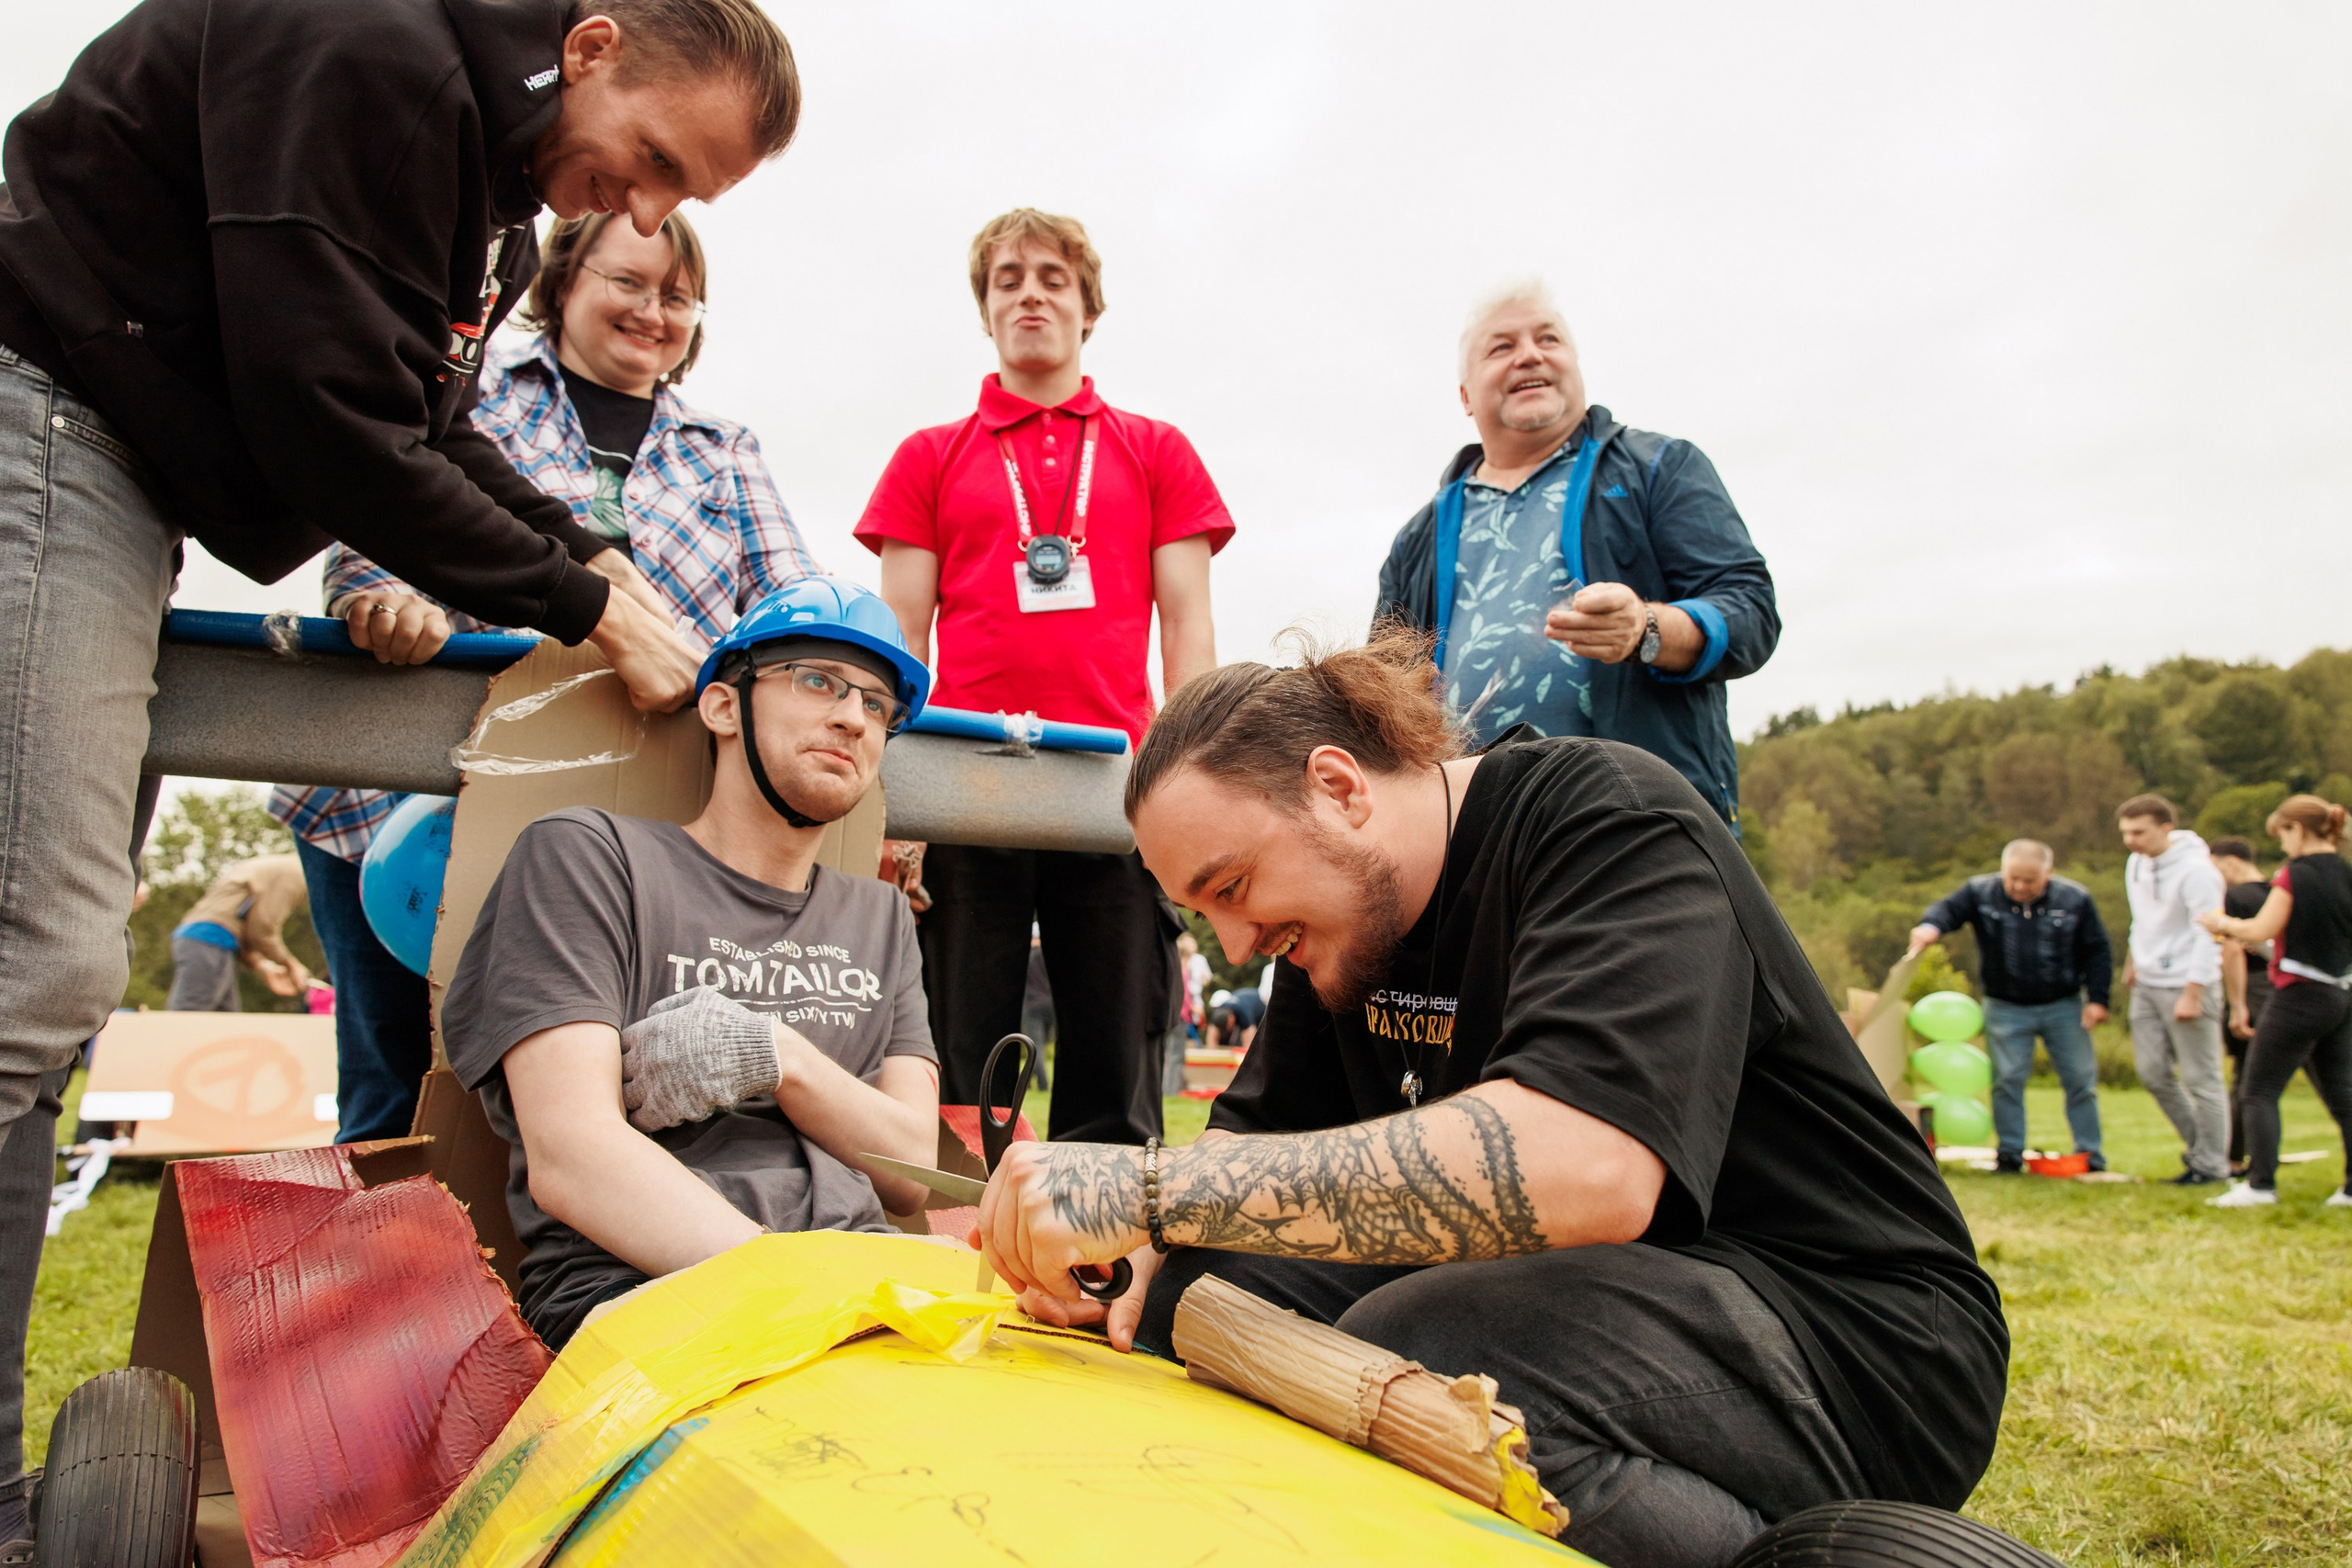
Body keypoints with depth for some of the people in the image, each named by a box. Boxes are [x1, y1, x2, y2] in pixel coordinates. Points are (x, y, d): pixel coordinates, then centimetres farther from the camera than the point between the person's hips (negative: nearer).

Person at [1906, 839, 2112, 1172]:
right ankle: (2010, 1152, 10)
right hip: (2006, 1008, -1)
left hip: (2064, 1007, 1)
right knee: (2007, 1079, 0)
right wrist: (1931, 926, -40)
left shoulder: (2075, 899, -5)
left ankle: (2090, 1154, 18)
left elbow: (2098, 951, 1)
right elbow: (1949, 909, -16)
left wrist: (2097, 998, -4)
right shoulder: (1980, 892, -7)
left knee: (2080, 1080, 6)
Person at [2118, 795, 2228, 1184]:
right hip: (2147, 985, 8)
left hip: (2185, 986, -8)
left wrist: (2192, 994, -22)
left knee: (2201, 1079, 0)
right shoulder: (2137, 863, 8)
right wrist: (2134, 960, 21)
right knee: (2153, 1072, 10)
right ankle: (2198, 1142, 26)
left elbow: (2208, 935, -19)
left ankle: (2211, 1164, 11)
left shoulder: (2195, 870, -17)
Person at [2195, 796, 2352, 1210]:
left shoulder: (2296, 875, -13)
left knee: (2260, 1091, -1)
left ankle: (2260, 1184, -6)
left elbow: (2261, 930, -16)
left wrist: (2222, 922, 2)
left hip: (2299, 997, -7)